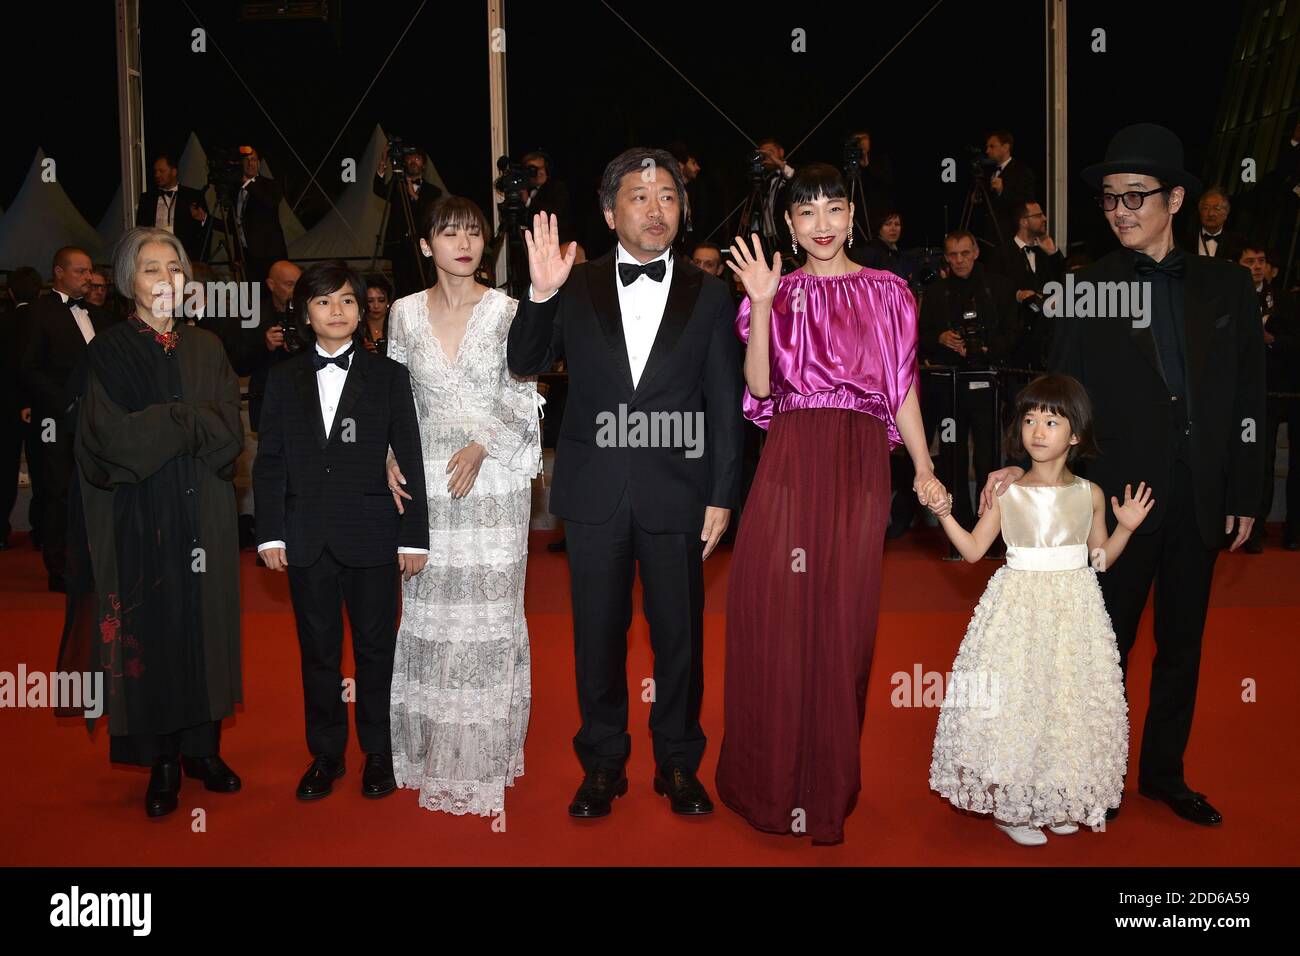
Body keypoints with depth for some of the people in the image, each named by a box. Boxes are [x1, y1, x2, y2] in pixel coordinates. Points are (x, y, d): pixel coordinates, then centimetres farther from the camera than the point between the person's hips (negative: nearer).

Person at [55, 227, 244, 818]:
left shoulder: (207, 349, 10)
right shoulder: (107, 352, 0)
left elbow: (231, 431, -1)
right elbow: (114, 437, -12)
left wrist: (160, 426, -12)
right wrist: (192, 422, -10)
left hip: (204, 517, 3)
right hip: (137, 518, -3)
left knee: (205, 624, 6)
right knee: (149, 631, 2)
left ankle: (203, 748, 18)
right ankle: (161, 762, 12)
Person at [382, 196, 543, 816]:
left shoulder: (505, 310, -1)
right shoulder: (405, 313, 6)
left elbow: (522, 398, -3)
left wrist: (481, 446, -17)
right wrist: (390, 457, -3)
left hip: (493, 478, -2)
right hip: (426, 479, 2)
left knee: (489, 607, 1)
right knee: (430, 605, 6)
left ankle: (484, 752, 13)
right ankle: (434, 745, 20)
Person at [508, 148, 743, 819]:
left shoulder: (708, 297, 4)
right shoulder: (576, 288, 5)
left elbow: (725, 407, 3)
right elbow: (524, 364, 1)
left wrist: (721, 497, -1)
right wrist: (540, 295, -15)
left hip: (675, 494, 0)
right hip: (594, 492, 1)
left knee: (680, 637, 9)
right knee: (597, 635, 10)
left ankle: (678, 764, 27)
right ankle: (603, 763, 27)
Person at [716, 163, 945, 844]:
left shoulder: (886, 292, 11)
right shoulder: (780, 292, 10)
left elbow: (903, 388, 10)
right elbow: (761, 385, -1)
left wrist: (924, 468, 1)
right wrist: (763, 305, -11)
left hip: (859, 463, 0)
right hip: (789, 461, 0)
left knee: (842, 616, 2)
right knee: (772, 609, -1)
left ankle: (830, 785, 19)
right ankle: (772, 776, 16)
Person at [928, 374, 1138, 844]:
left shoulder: (1089, 495, 3)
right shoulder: (1006, 493, -2)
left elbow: (1101, 558, 11)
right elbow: (973, 550, -1)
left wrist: (1126, 527, -4)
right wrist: (945, 515, -13)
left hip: (1074, 611, 2)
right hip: (1019, 608, -2)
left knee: (1069, 701, 6)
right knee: (1014, 701, -1)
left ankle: (1058, 800, 24)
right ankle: (1008, 806, 13)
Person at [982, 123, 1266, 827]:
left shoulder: (1227, 286, 5)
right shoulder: (1089, 289, -3)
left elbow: (1246, 398, 6)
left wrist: (1244, 496, 4)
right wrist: (1024, 465, -19)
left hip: (1200, 499, 3)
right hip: (1120, 494, -3)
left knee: (1182, 641, 14)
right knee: (1108, 640, 6)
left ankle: (1164, 773, 29)